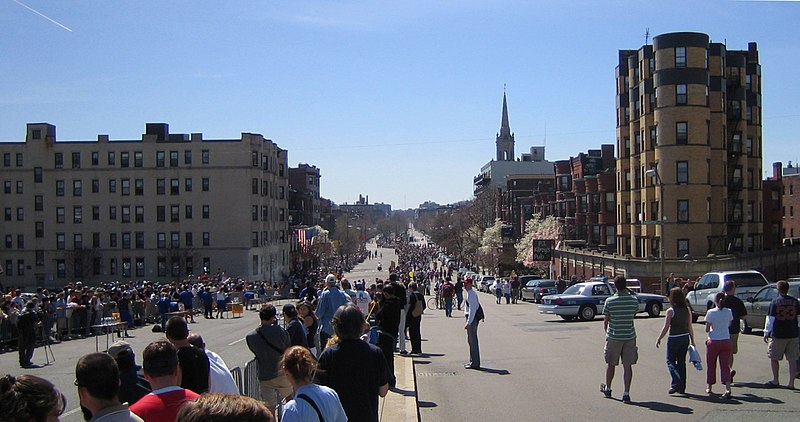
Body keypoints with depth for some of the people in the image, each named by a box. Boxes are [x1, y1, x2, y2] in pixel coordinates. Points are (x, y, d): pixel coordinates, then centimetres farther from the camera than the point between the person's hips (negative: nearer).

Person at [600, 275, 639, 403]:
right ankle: (626, 393, 1)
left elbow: (606, 320, -2)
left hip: (614, 336, -1)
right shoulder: (634, 300, -5)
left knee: (611, 364, 15)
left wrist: (607, 332, 16)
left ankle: (607, 388, 31)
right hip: (629, 336, 1)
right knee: (628, 365, 4)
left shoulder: (609, 301, -10)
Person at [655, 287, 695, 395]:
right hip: (685, 338, 5)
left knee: (670, 361, 6)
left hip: (674, 339, -5)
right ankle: (682, 387, 17)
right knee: (682, 361, 13)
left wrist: (659, 339, -2)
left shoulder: (671, 311, -14)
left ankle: (676, 382, -13)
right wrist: (692, 341, 14)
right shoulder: (687, 310, 1)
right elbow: (690, 327, 5)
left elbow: (666, 328, -13)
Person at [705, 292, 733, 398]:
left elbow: (707, 329, -7)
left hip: (713, 341, -2)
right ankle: (728, 388, -11)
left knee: (711, 365, 13)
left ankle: (709, 388, 25)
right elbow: (729, 325, 9)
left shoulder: (710, 313, -11)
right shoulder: (728, 312, -2)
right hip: (726, 341, 2)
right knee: (725, 366, 4)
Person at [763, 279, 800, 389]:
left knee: (774, 358, 12)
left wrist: (766, 333, 1)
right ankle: (791, 383, 5)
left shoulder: (775, 302, -7)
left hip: (778, 335, -3)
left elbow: (770, 319, -6)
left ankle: (775, 381, 17)